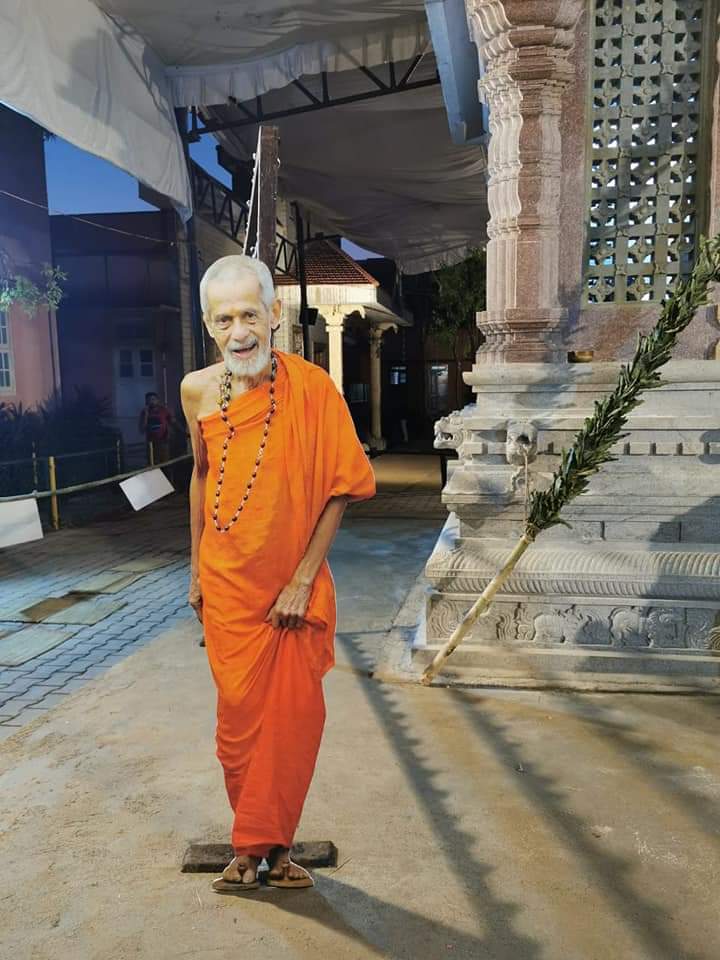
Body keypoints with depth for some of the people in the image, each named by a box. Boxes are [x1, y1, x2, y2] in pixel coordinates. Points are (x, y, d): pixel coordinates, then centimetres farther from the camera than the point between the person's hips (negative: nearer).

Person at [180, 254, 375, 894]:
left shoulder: (312, 387, -14)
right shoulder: (198, 391, -4)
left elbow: (341, 488, -9)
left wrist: (303, 578, -11)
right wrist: (196, 569, 13)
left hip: (296, 586, -2)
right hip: (227, 585, 2)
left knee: (296, 717, 7)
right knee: (240, 717, 10)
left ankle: (264, 844, 30)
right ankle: (255, 844, 32)